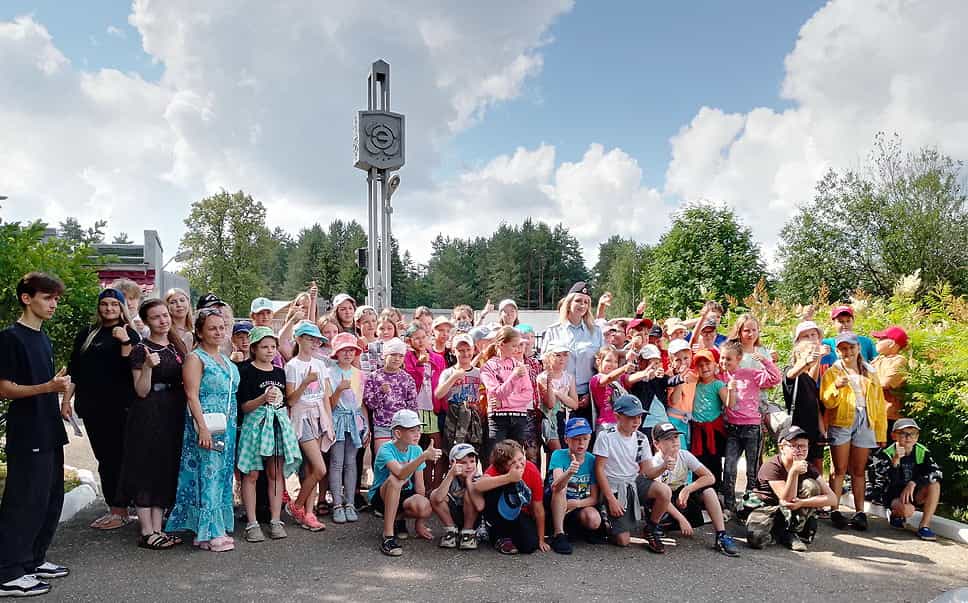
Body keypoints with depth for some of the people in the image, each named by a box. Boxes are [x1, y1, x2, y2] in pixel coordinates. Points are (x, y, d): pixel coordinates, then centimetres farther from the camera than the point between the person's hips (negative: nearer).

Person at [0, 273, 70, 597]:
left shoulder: (43, 338, 13)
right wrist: (49, 386, -26)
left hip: (49, 433, 9)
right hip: (27, 436, -9)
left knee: (51, 499, 13)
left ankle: (33, 559, 25)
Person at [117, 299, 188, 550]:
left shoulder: (177, 346, 11)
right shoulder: (142, 349, -7)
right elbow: (141, 391, -12)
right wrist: (148, 366, -26)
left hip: (174, 414, 7)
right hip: (149, 415, -7)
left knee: (168, 469, 9)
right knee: (147, 469, -1)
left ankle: (158, 528, 18)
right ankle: (147, 532, 7)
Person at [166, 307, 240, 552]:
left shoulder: (227, 360, 16)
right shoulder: (195, 358, -6)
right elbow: (192, 395, -14)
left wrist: (232, 426, 16)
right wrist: (203, 428, -21)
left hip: (228, 428, 8)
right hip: (206, 426, -7)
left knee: (223, 476, 11)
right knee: (207, 475, -4)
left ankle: (220, 527, 20)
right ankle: (208, 533, 4)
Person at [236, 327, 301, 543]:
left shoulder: (280, 372, 12)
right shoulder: (247, 371, -4)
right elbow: (244, 407, -9)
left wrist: (288, 424, 10)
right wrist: (263, 398, -24)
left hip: (279, 423, 5)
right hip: (255, 423, -5)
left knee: (276, 474, 6)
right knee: (251, 475, 0)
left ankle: (276, 521, 12)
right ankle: (252, 523, 8)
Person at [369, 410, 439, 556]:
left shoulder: (416, 450, -6)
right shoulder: (386, 449, -22)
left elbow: (419, 486, -5)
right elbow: (401, 474, -42)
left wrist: (419, 523, -6)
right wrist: (424, 456, -53)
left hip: (403, 495, 4)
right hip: (379, 496, -4)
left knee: (425, 509, -28)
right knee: (395, 478, -37)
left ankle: (399, 519, 8)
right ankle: (388, 537, -30)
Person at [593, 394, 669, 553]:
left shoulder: (641, 439, 2)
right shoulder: (606, 436, -12)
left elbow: (647, 471, 1)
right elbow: (599, 470, -10)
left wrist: (663, 467, -20)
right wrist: (611, 499, -15)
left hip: (636, 482, 4)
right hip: (614, 488, -4)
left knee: (665, 492, -26)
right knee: (623, 540, -12)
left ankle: (651, 529, 0)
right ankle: (607, 524, 23)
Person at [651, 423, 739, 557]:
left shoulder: (684, 455, -8)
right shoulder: (655, 463, -21)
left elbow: (710, 478, -13)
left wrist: (687, 489, -26)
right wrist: (681, 519, -37)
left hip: (683, 498, 4)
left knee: (708, 490, -22)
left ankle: (721, 536, -22)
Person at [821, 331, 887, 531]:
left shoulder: (870, 373, 16)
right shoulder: (832, 373, 7)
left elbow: (879, 404, 14)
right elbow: (827, 402, -4)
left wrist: (881, 433, 7)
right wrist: (836, 387, -23)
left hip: (866, 423, 2)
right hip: (840, 422, -2)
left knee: (858, 470, 5)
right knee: (840, 469, -2)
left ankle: (860, 512, 8)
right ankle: (835, 511, 0)